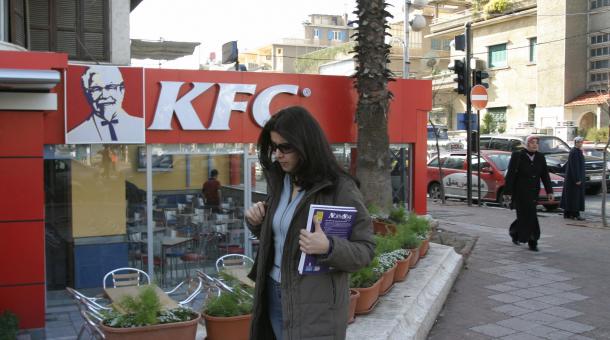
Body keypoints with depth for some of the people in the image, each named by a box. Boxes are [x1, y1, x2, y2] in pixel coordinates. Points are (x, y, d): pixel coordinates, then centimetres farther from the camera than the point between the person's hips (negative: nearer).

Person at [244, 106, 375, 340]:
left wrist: (329, 248, -29)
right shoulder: (280, 182, 5)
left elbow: (366, 249, -12)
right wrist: (256, 222, -2)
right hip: (274, 293, 6)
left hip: (316, 303, -6)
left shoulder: (340, 188, -15)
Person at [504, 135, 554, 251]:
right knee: (528, 215, -7)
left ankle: (514, 232, 33)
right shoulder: (517, 156, -7)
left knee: (525, 215, 9)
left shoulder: (540, 157, 6)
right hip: (520, 192, -5)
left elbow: (545, 175, 7)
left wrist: (549, 191, -1)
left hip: (533, 192, 5)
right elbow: (510, 175, -8)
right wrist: (508, 192, -12)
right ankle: (532, 242, 1)